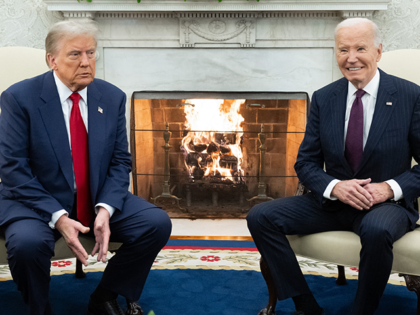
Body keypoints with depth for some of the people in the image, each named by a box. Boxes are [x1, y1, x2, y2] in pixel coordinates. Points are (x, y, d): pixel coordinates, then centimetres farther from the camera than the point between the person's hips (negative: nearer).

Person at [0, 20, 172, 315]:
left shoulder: (112, 97, 1)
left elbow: (120, 161, 1)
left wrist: (105, 209, -16)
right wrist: (57, 217, -23)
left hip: (98, 199, 4)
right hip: (38, 201, -3)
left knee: (157, 223, -14)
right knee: (27, 242, -34)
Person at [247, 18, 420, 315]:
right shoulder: (323, 98, 4)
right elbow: (306, 162, 5)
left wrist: (391, 188, -19)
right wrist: (334, 187, -15)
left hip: (387, 202, -3)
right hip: (333, 200, 4)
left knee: (376, 229, -39)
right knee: (260, 217, -15)